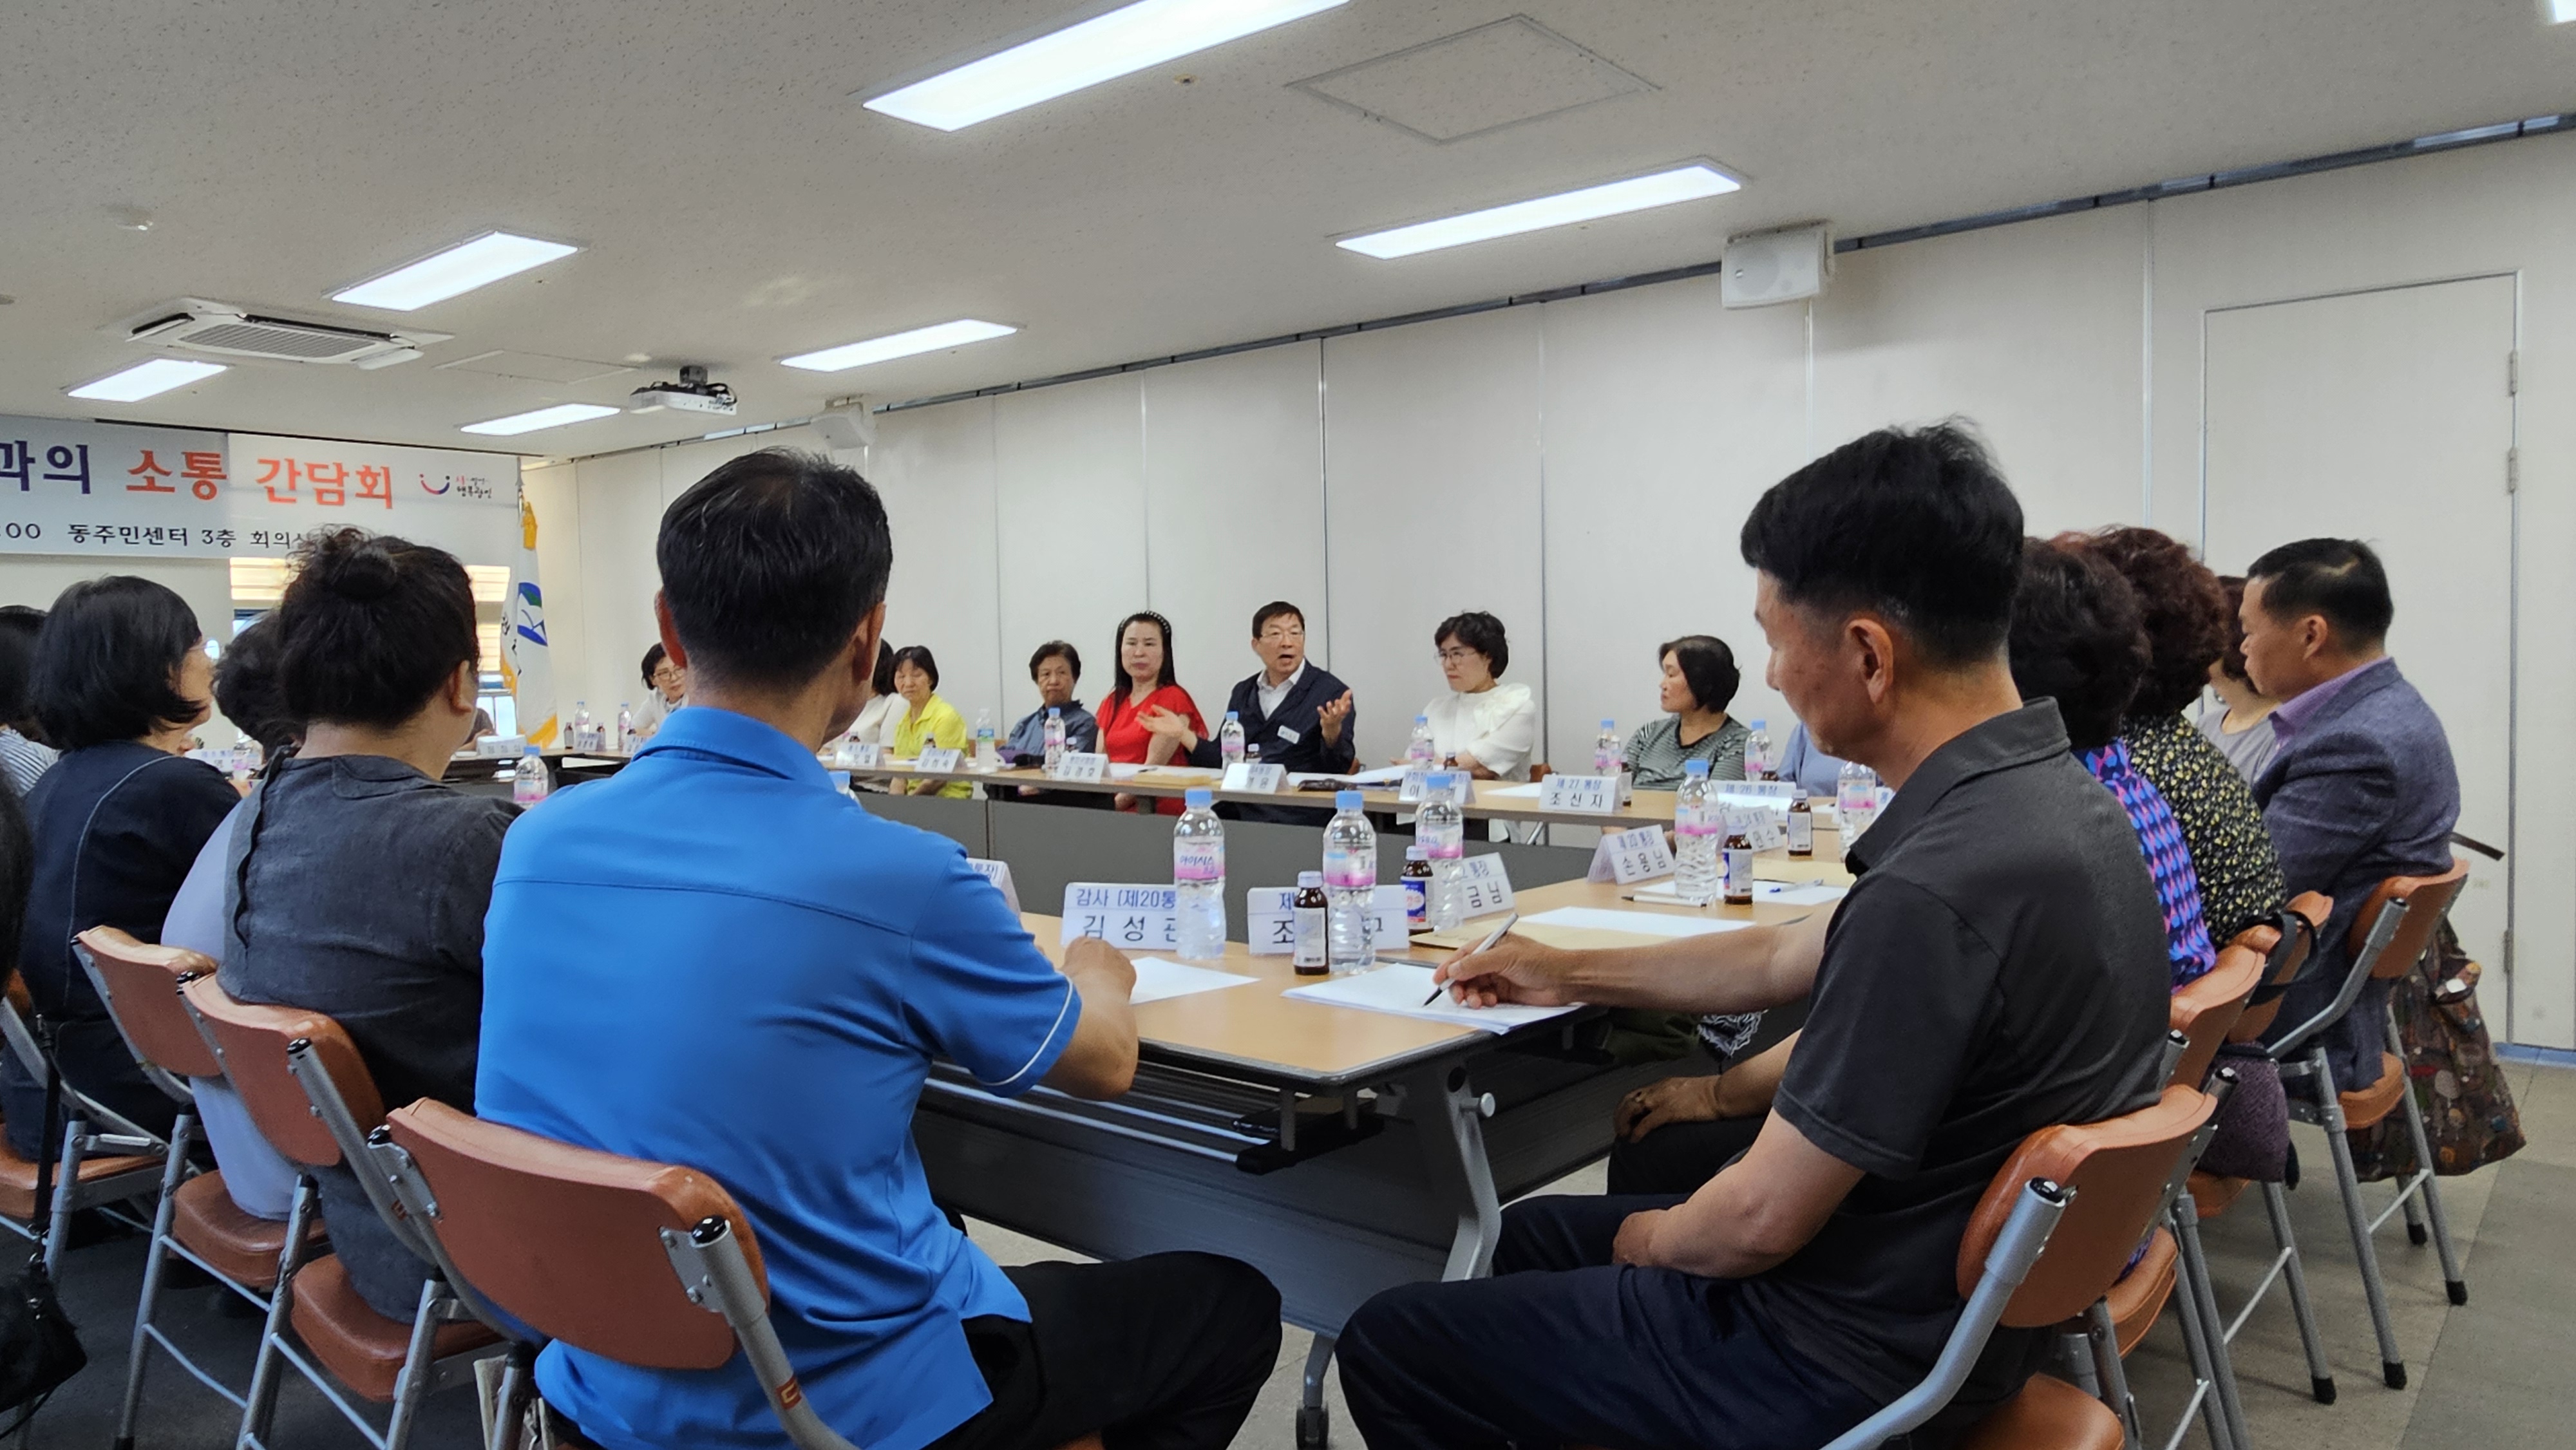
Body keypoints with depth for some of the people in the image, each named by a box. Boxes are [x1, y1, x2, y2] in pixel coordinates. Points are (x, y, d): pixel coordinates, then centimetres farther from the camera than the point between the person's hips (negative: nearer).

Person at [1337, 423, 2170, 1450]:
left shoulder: (1937, 888, -33)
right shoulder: (2057, 793, -2)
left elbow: (1759, 1222, -24)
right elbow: (1792, 958, 11)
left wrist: (1653, 1240, -2)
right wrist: (1570, 974, 18)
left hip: (1847, 1366, -9)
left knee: (1385, 1347, 5)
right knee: (1533, 1234, 26)